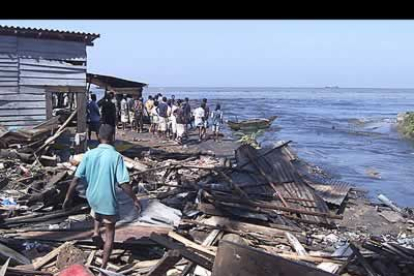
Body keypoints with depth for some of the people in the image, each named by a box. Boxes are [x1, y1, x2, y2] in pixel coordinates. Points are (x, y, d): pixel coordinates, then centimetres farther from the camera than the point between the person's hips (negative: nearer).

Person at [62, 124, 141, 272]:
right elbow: (124, 183, -19)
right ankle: (103, 266, 14)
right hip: (109, 200, -4)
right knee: (110, 232, 13)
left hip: (92, 198, 4)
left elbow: (76, 179, -5)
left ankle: (96, 232, 20)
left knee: (97, 211, 40)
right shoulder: (116, 156, -17)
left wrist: (68, 197, 6)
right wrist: (135, 200, -7)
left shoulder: (89, 154, -6)